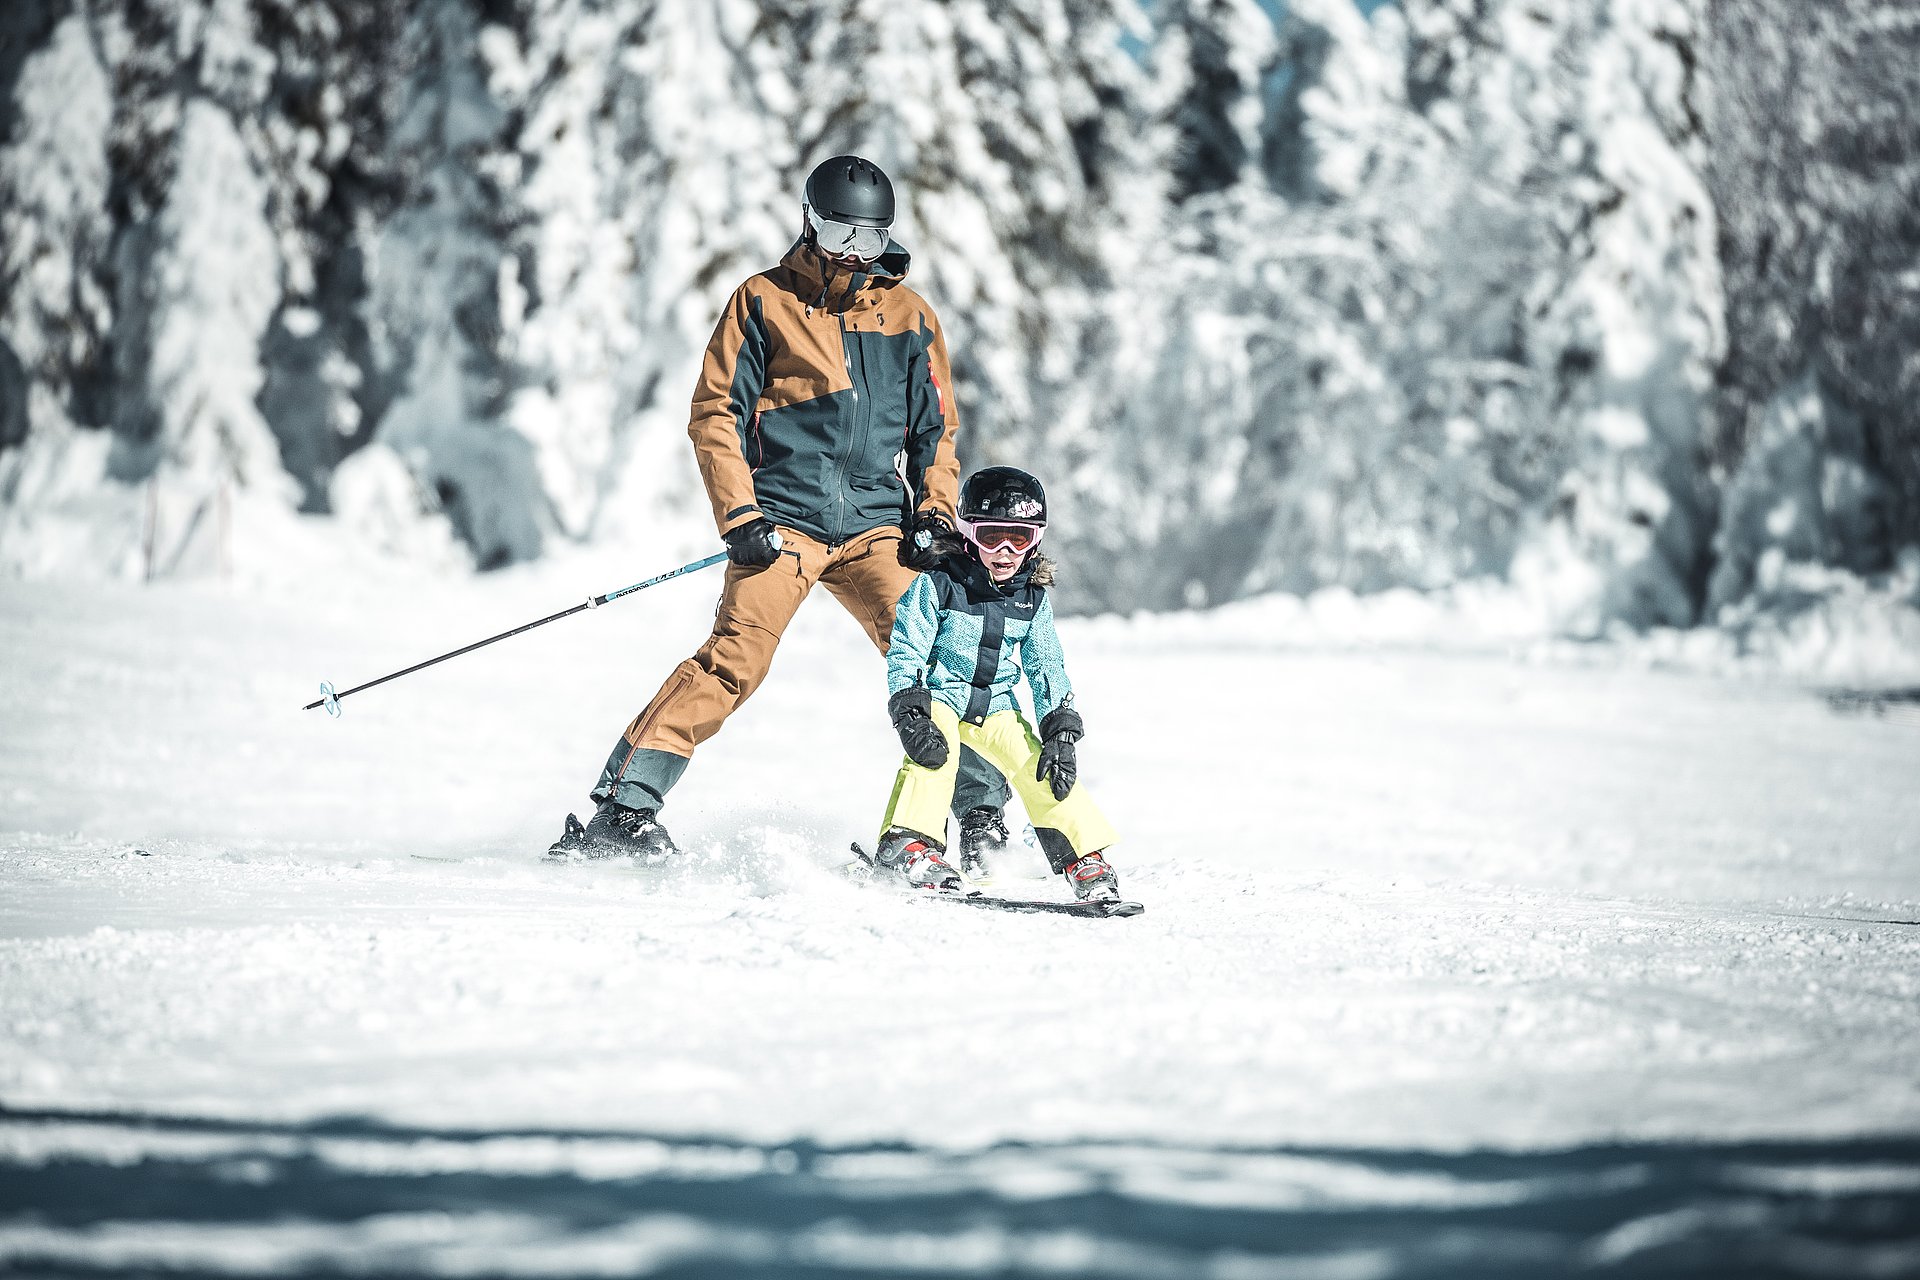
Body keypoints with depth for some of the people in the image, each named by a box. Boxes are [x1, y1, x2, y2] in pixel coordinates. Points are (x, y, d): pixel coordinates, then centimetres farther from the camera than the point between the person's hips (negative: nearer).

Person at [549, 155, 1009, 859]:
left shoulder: (909, 314, 14)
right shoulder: (764, 301, 5)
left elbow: (936, 427, 20)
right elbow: (716, 414, 3)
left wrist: (934, 512, 4)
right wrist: (740, 516, -8)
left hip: (876, 525, 3)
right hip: (783, 522, -3)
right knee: (735, 660, -18)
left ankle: (982, 809, 5)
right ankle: (623, 806, -17)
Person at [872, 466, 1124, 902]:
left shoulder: (1033, 598, -1)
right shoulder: (938, 584, -13)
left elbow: (1047, 669, 2)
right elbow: (905, 654, -14)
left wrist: (1061, 734, -10)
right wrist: (911, 717, -28)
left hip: (995, 704, 4)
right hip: (938, 697, -4)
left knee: (1038, 765, -14)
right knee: (938, 748, -32)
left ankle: (1083, 858, -7)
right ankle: (907, 843, -33)